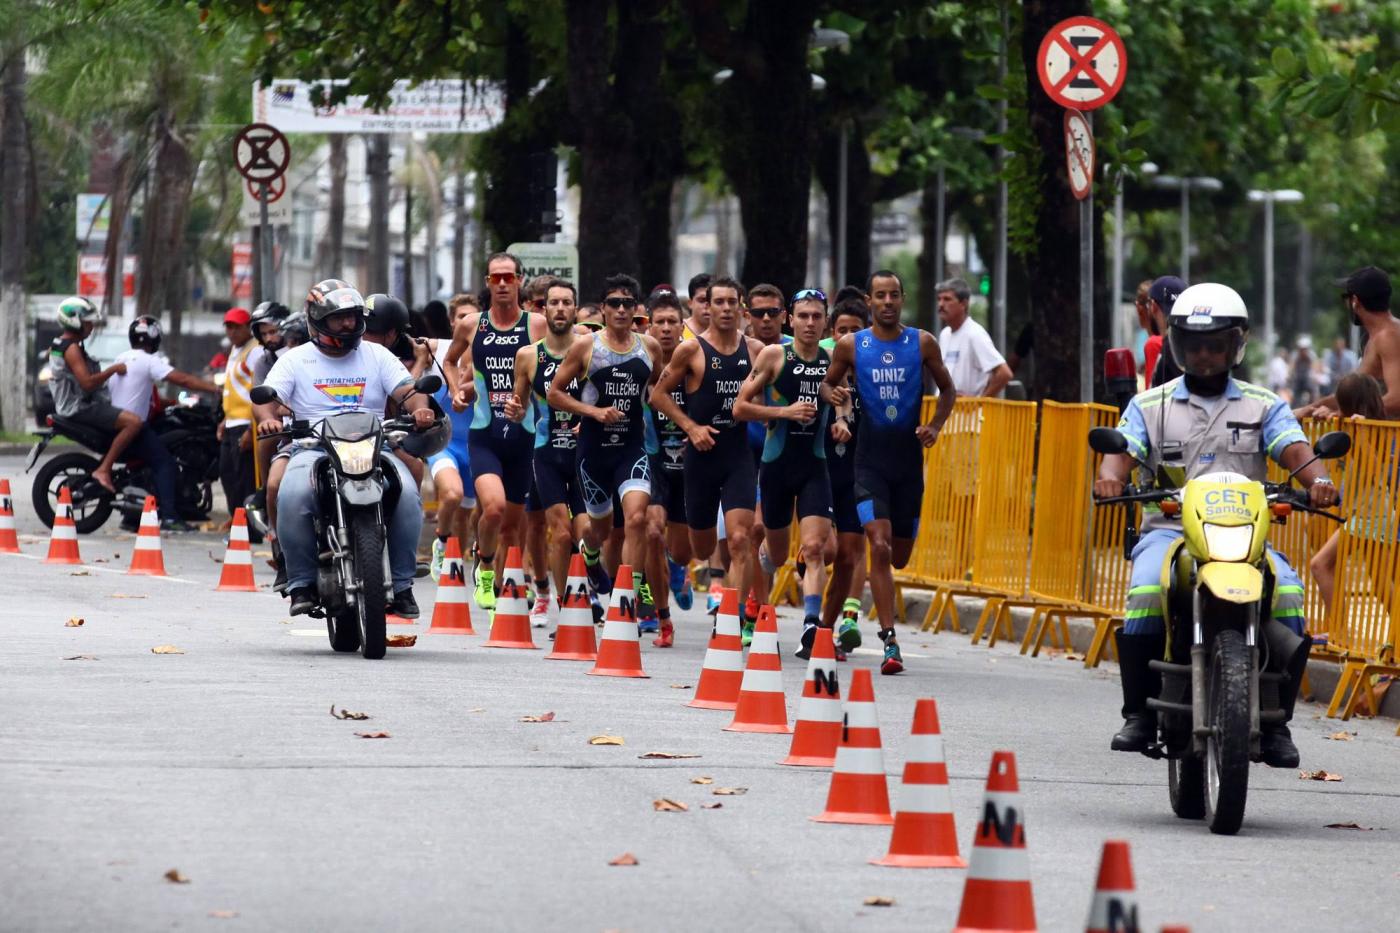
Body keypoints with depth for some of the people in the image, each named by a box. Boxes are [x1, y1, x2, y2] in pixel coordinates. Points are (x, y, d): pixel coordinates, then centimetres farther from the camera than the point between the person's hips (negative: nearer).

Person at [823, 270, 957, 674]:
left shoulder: (922, 343, 0)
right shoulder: (850, 346, -2)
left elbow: (947, 389, 12)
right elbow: (828, 383, 13)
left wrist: (935, 426, -4)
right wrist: (833, 393, -11)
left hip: (909, 458, 2)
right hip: (870, 459, -2)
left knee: (900, 554, 10)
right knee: (880, 548, -17)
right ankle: (889, 643, -17)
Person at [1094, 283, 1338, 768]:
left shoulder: (1265, 407, 15)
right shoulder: (1150, 405, 16)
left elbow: (1295, 450, -1)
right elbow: (1123, 450, 1)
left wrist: (1317, 479, -24)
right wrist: (1110, 477, -24)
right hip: (1171, 527, 0)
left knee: (1290, 596, -28)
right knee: (1146, 592, -32)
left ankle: (1275, 723, -17)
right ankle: (1139, 716, -19)